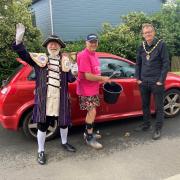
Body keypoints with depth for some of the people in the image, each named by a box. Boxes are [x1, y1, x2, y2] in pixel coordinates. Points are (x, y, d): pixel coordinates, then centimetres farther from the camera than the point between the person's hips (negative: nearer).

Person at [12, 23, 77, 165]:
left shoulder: (65, 61, 6)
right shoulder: (40, 59, 4)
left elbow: (70, 79, 3)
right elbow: (24, 55, -8)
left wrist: (74, 72, -19)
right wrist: (19, 40, -24)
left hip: (60, 99, 2)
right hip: (44, 99, -2)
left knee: (64, 122, 18)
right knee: (43, 126, 8)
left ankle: (64, 143, 45)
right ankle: (41, 151, 27)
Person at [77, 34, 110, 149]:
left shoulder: (94, 54, 10)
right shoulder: (84, 55, -20)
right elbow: (88, 76, -24)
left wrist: (101, 80, 5)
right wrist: (103, 78, -12)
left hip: (93, 89, 9)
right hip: (86, 90, -9)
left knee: (91, 112, 16)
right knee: (92, 112, -7)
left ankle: (88, 132, 32)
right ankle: (89, 138, 6)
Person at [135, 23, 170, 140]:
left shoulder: (161, 45, -6)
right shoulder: (142, 47, 8)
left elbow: (166, 63, -9)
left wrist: (161, 80, -13)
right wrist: (138, 78, 5)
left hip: (157, 82, -5)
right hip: (144, 82, 5)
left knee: (159, 106, 4)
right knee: (145, 105, 15)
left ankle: (158, 129, 14)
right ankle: (146, 125, 30)